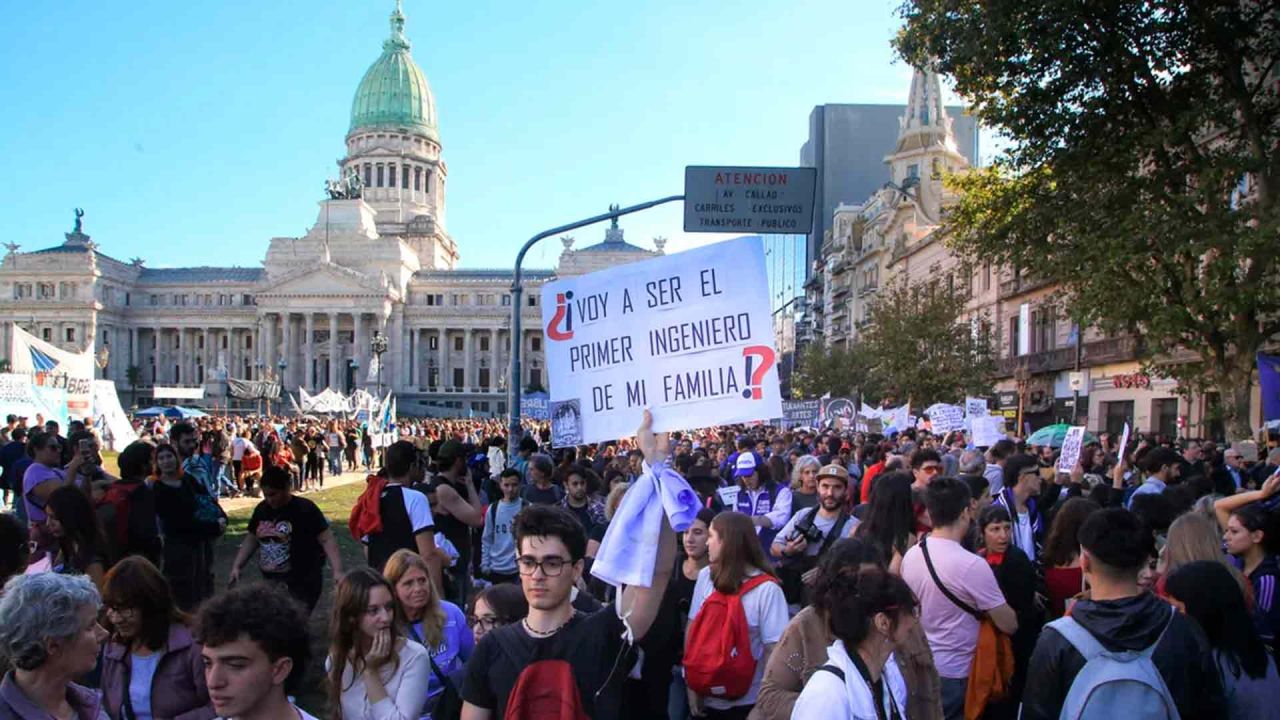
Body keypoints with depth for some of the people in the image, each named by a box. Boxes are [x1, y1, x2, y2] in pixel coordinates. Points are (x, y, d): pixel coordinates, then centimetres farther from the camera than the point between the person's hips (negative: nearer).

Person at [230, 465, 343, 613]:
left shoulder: (305, 509, -13)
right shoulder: (261, 509, 6)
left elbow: (327, 540, -17)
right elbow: (251, 540, 19)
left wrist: (337, 572, -27)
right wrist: (236, 566, 10)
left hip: (302, 584, -6)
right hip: (271, 582, 7)